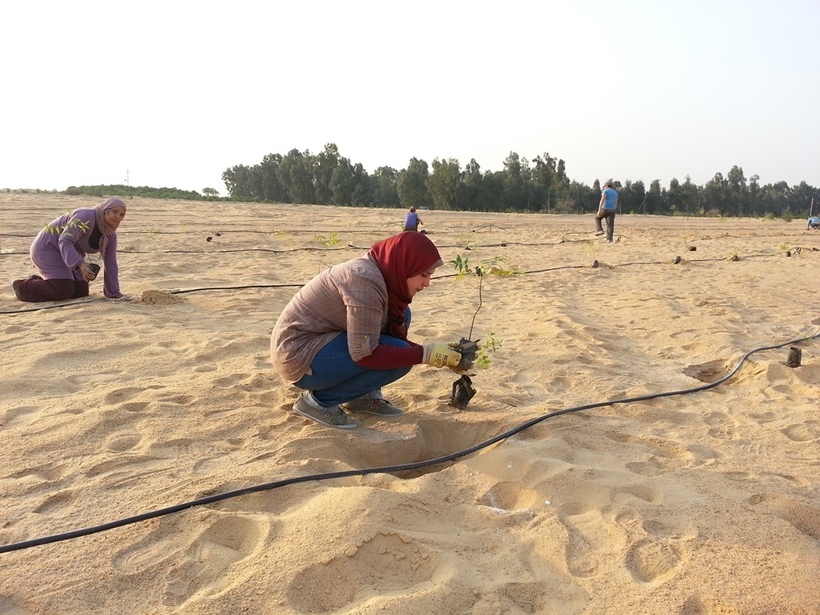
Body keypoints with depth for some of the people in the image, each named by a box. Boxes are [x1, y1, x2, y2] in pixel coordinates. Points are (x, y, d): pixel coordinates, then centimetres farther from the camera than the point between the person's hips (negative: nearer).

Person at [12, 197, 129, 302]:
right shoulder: (86, 217, -27)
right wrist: (80, 264, -46)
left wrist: (113, 293, -6)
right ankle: (23, 287, 3)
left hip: (70, 253, 8)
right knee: (63, 291, -21)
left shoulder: (110, 236, -5)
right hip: (47, 247, -8)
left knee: (81, 292, 1)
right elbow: (65, 241, -32)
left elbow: (110, 264, -2)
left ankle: (36, 281, 20)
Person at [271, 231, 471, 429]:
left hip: (319, 342, 9)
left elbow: (395, 337, 9)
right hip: (299, 355, -9)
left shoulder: (386, 276, 4)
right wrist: (426, 354, -23)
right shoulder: (365, 278, -25)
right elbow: (364, 354, -28)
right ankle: (319, 400, -6)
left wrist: (440, 355, -2)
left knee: (400, 322, 5)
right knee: (399, 357, -16)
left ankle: (364, 396, 8)